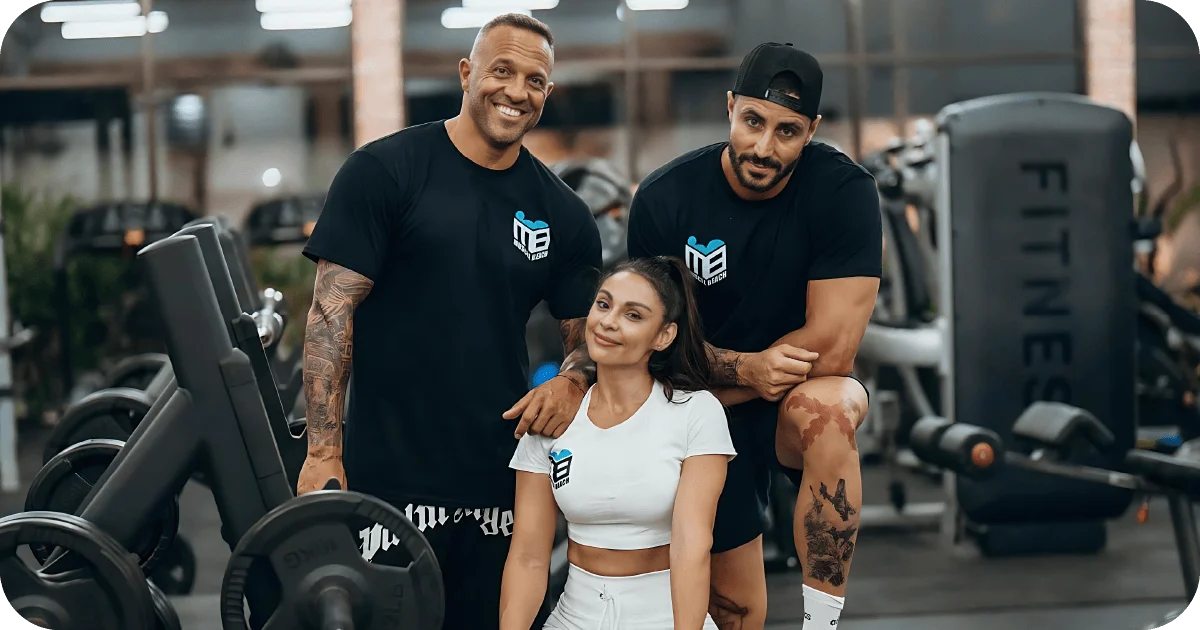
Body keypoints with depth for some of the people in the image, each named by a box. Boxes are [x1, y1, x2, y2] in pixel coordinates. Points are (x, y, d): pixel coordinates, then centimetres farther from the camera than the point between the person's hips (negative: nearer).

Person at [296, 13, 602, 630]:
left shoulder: (562, 213, 8)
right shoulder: (384, 171, -5)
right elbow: (332, 311, -7)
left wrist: (572, 379, -8)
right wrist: (323, 452, -13)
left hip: (501, 482, 4)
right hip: (390, 479, -4)